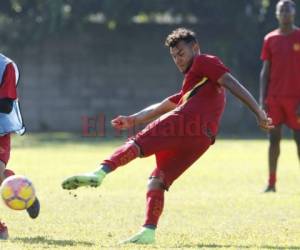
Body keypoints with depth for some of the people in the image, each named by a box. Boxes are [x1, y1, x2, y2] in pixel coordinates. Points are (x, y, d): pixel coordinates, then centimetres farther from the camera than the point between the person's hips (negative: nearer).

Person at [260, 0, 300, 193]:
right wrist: (263, 100, 2)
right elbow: (265, 72, 10)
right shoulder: (270, 39, 9)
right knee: (274, 138, 2)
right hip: (274, 97, 3)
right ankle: (271, 183, 4)